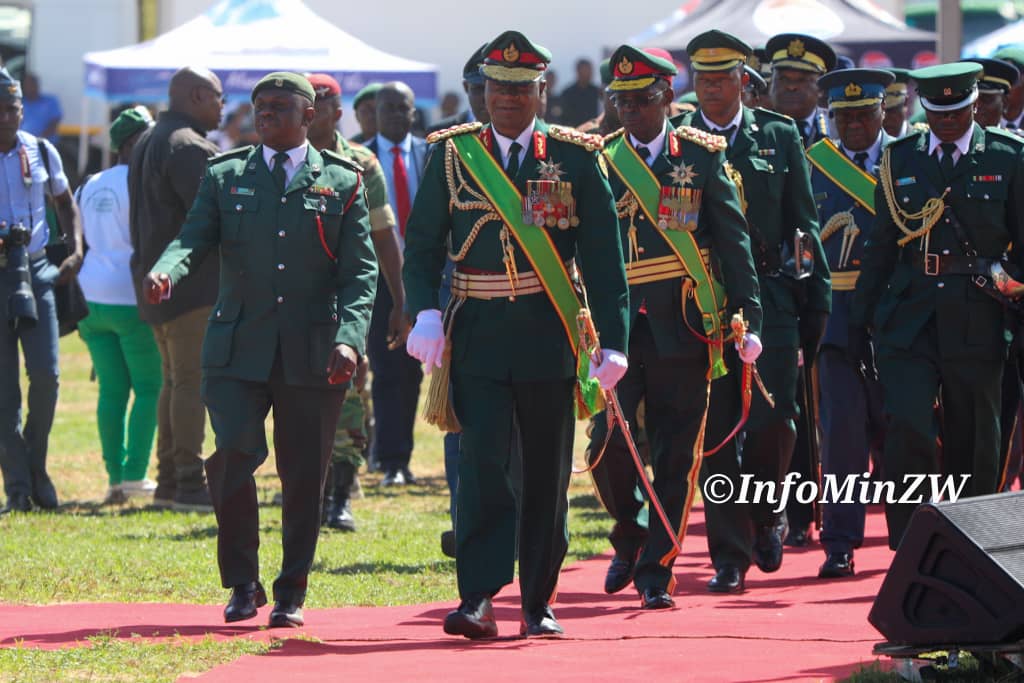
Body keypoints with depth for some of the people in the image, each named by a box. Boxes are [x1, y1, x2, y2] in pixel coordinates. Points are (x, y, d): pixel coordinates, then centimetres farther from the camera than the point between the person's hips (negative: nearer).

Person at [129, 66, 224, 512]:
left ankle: (168, 480, 16)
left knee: (175, 381, 14)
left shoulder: (149, 143, 18)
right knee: (191, 381, -9)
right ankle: (189, 483, -11)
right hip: (191, 285, -10)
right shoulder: (189, 147, -15)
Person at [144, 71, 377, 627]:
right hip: (238, 348, 0)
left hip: (312, 354, 0)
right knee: (233, 456, -16)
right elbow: (194, 238, 1)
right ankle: (242, 582, 2)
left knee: (304, 477, 2)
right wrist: (166, 271, -23)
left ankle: (290, 596, 15)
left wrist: (349, 338, -13)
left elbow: (360, 270, 2)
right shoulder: (225, 177, 11)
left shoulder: (342, 182, 8)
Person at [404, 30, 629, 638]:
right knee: (482, 463, -12)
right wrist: (425, 313, -13)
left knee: (548, 474, 7)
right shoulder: (453, 155, 4)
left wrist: (612, 341, -5)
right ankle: (478, 600, -14)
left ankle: (538, 604, 17)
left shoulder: (576, 158, 2)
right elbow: (422, 244, 4)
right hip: (478, 337, -1)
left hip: (548, 337, 1)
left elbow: (603, 255, 1)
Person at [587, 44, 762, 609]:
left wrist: (747, 320, -5)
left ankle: (656, 572, 10)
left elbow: (734, 241, 2)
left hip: (683, 327, -1)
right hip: (617, 324, 1)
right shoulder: (599, 162, 6)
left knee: (676, 457, 1)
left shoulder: (701, 156, 3)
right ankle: (629, 537, 18)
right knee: (609, 444, -9)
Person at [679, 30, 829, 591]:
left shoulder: (779, 136, 8)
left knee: (773, 419, -8)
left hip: (769, 295, 0)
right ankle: (730, 556, 4)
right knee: (716, 431, -2)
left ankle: (764, 514, 21)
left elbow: (804, 223, 10)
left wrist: (816, 299, 6)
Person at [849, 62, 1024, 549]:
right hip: (908, 321, 1)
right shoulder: (899, 159, 8)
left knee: (973, 448, 5)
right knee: (907, 431, -14)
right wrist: (861, 321, 11)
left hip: (977, 324, 0)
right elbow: (880, 247, 12)